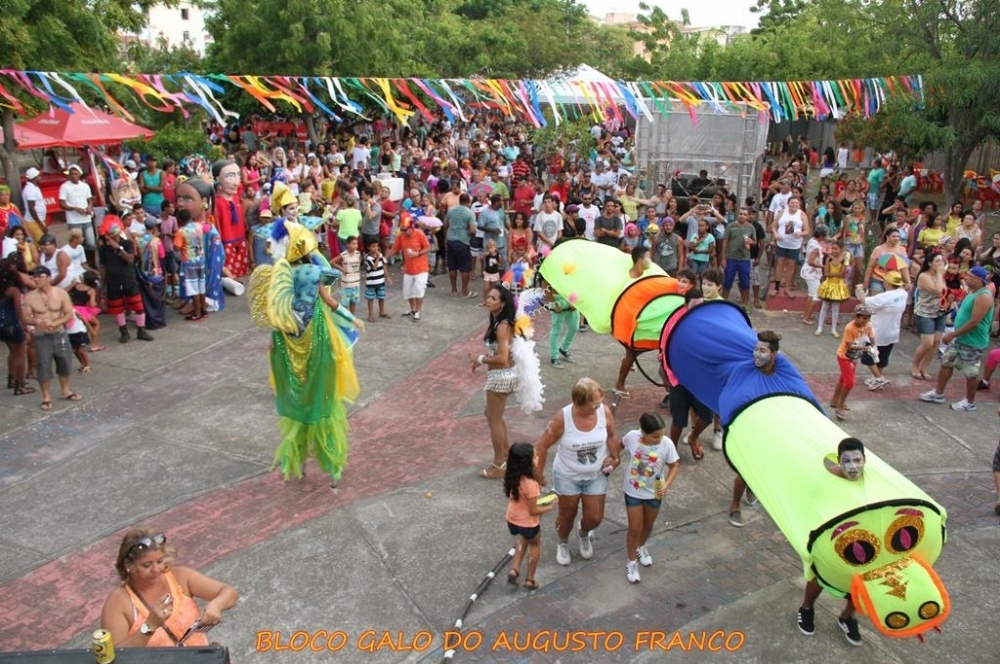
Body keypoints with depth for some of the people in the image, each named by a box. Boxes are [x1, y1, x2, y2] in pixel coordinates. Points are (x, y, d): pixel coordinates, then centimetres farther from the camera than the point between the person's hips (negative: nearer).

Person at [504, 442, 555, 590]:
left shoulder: (512, 477, -11)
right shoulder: (530, 484, -33)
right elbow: (533, 511, -25)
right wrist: (550, 507, -10)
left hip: (512, 520, 6)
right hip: (528, 524, -6)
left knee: (523, 539, 35)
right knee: (535, 545, 23)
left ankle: (514, 569, 26)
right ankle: (530, 580, 33)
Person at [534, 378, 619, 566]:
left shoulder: (605, 412, -21)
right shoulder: (562, 418, -29)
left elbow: (611, 436, 2)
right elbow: (543, 445, -16)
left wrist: (614, 458, -2)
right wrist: (538, 472, -9)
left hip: (596, 476, 2)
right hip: (567, 476, -2)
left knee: (595, 518, 10)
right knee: (567, 515, 16)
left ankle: (583, 534, 48)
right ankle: (563, 544, 49)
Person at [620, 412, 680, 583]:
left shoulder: (667, 444, -24)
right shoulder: (631, 437, -23)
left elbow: (674, 466, -12)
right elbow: (620, 447, 0)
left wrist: (667, 484, -25)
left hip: (654, 492, 1)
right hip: (633, 491, -1)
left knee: (648, 525, 22)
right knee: (635, 528, 5)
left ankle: (640, 547, 52)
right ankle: (632, 562, 26)